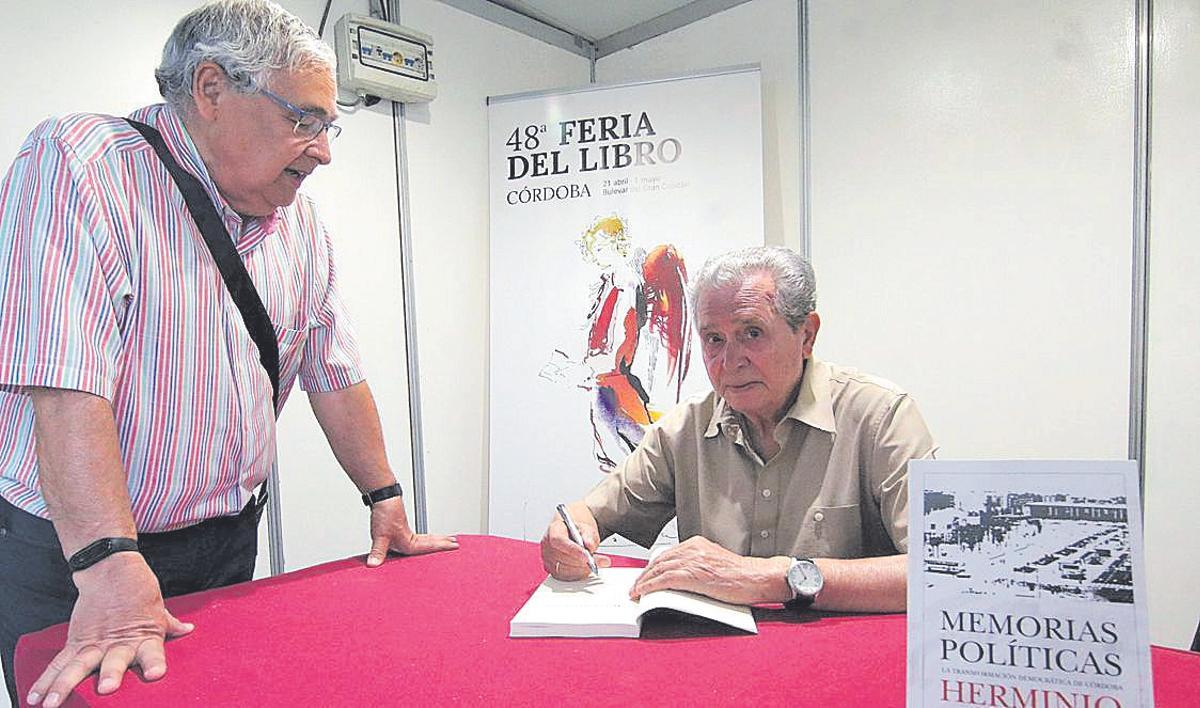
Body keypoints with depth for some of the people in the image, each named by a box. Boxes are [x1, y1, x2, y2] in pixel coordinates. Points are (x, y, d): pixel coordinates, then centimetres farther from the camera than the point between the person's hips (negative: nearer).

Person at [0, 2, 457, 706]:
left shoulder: (297, 218, 3)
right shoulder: (82, 164, -17)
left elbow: (334, 371, 8)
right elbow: (66, 383, -27)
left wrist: (386, 501, 8)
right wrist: (110, 568, -33)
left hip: (227, 547, 6)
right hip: (70, 555, -5)